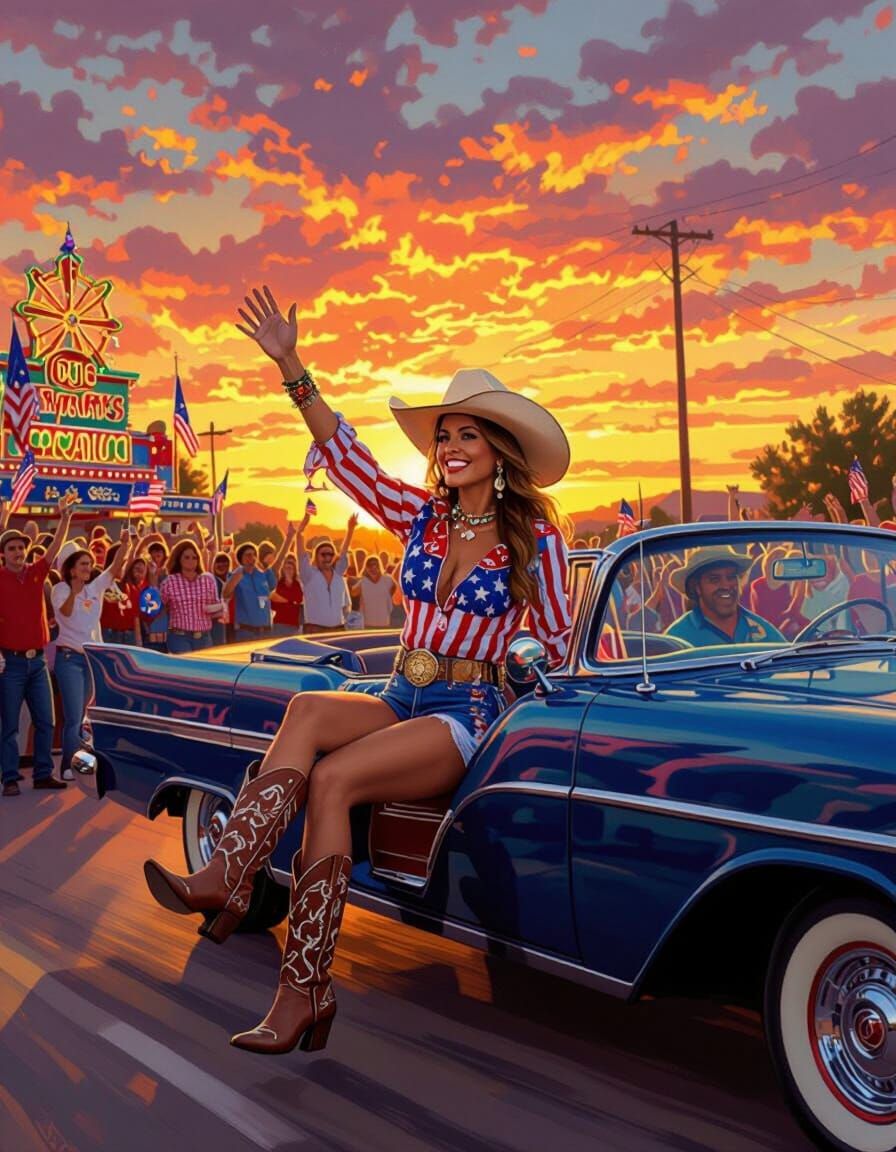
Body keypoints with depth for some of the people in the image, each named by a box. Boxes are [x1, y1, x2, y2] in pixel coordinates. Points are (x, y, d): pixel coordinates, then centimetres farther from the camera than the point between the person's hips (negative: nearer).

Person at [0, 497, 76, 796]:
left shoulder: (36, 573, 6)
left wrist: (65, 518, -19)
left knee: (45, 721, 7)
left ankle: (43, 774, 15)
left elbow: (55, 548, -5)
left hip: (37, 659, 4)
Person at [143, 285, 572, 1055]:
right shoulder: (419, 517, 10)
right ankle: (227, 878, -41)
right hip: (400, 699, 5)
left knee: (331, 777, -30)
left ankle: (304, 987, -32)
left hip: (468, 715, -4)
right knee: (310, 709, -30)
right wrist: (292, 368, -4)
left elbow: (558, 642, 7)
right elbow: (346, 454, 2)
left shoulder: (535, 540, 0)